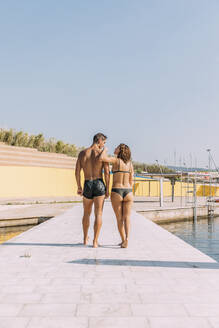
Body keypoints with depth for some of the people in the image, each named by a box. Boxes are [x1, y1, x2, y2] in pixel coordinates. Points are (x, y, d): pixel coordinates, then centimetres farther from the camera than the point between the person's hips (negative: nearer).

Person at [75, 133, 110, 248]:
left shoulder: (82, 153, 4)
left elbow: (77, 172, 3)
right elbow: (107, 172, -8)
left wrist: (79, 187, 12)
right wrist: (107, 189, -1)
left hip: (87, 185, 3)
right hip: (99, 184, -3)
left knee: (86, 213, 20)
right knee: (98, 214, 2)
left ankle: (85, 239, 32)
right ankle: (95, 241, 0)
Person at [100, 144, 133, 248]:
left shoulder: (116, 160, -7)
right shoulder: (130, 163, 8)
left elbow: (102, 158, -24)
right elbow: (131, 181, 10)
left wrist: (104, 150, -3)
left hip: (116, 193, -3)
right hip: (128, 192, 3)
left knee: (119, 219, 10)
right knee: (127, 218, 5)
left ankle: (123, 240, 15)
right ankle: (127, 238, -15)